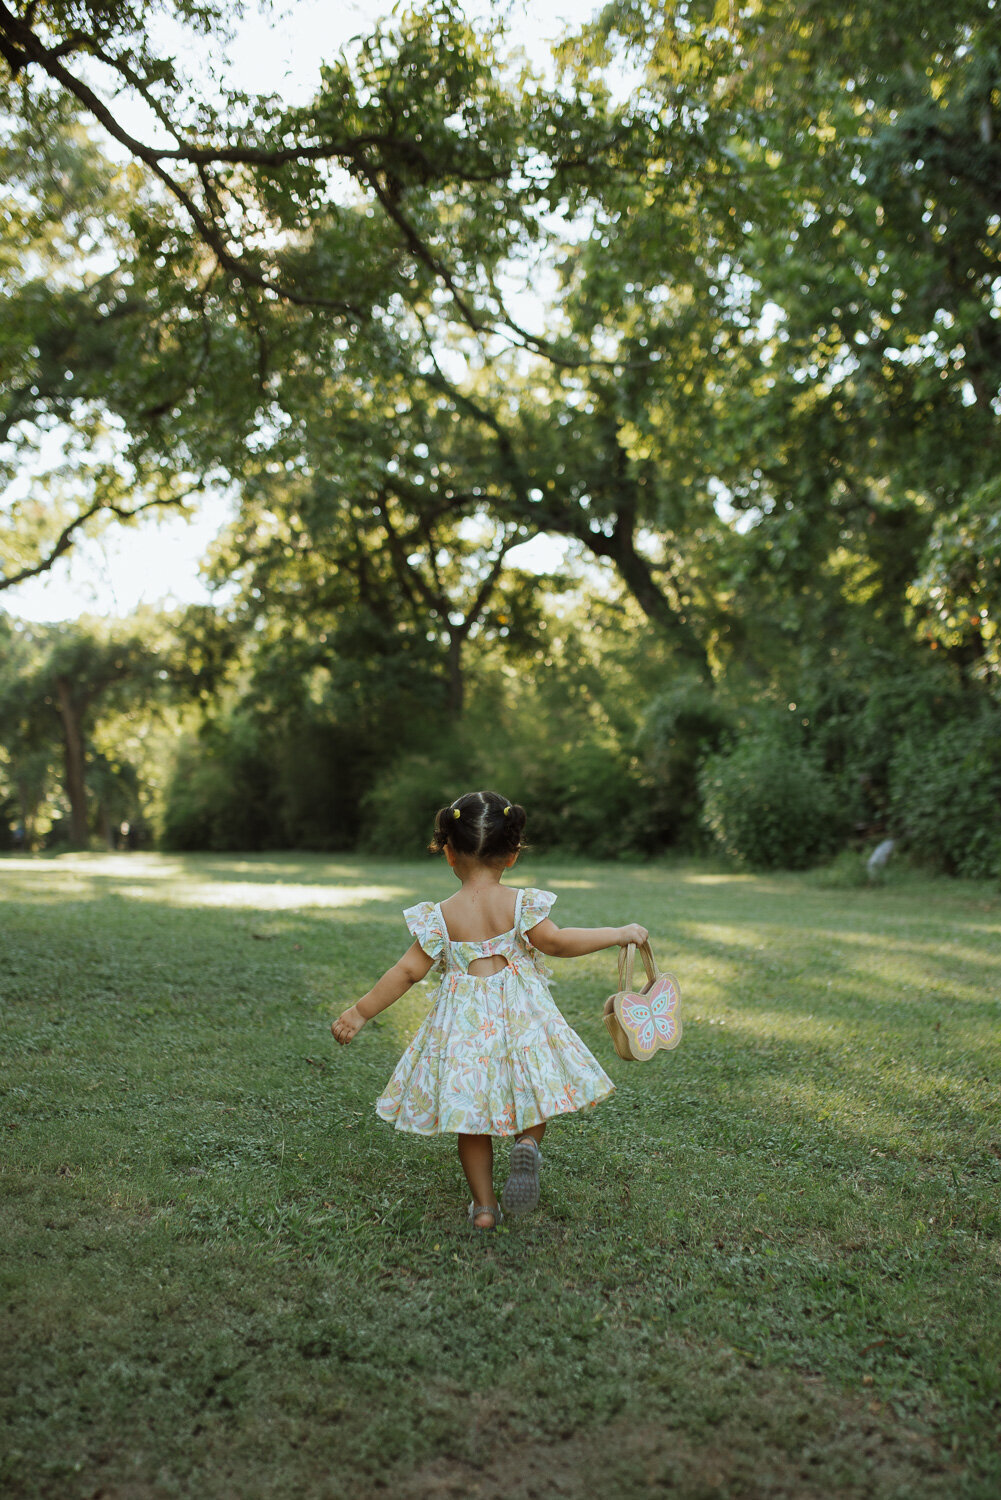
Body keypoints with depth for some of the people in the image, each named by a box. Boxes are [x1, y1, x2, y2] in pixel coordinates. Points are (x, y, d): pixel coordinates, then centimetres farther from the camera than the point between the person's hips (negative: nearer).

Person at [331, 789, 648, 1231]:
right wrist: (619, 933, -4)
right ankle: (528, 1143, -8)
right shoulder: (521, 904, -7)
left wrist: (359, 1012, 2)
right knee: (530, 1090, 21)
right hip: (520, 1019, 0)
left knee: (471, 1116, 14)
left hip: (463, 1025, 1)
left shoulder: (439, 917, -5)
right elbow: (557, 942, -14)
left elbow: (408, 971, -6)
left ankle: (484, 1203, 18)